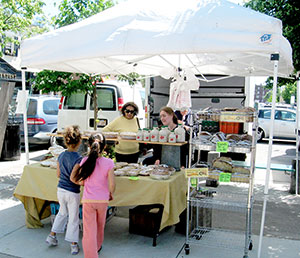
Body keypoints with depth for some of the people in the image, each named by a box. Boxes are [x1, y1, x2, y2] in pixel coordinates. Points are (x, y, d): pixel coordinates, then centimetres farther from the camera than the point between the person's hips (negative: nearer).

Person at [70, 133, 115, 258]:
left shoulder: (85, 161, -11)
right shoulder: (108, 163, -14)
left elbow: (73, 178, -3)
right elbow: (112, 184, -15)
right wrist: (110, 194, 5)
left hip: (88, 200, -1)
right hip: (103, 200, 1)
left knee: (89, 230, 7)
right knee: (100, 226, 26)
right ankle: (97, 247, 49)